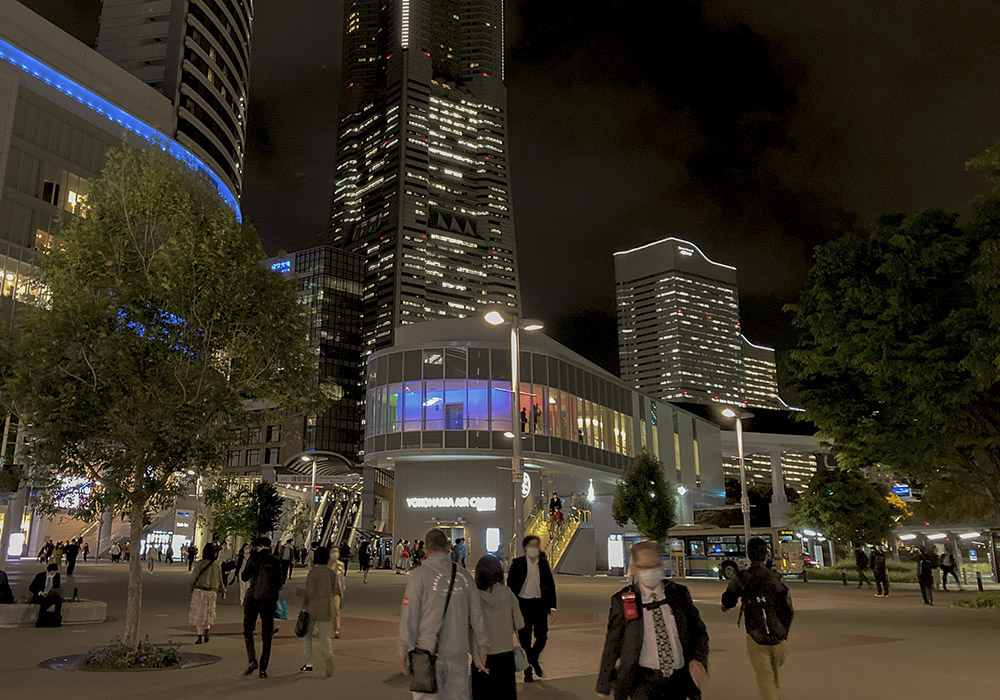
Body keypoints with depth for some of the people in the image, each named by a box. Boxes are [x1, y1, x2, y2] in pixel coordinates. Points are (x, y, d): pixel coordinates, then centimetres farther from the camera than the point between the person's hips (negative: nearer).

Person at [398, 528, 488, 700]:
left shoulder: (420, 575, -9)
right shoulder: (463, 575, 3)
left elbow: (410, 614, -10)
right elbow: (476, 614, 7)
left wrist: (403, 650, -3)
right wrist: (481, 648, 16)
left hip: (428, 650, -3)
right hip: (458, 651, 4)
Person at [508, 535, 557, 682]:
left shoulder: (544, 563, 4)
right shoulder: (518, 563, -4)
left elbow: (550, 585, 9)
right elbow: (511, 585, -1)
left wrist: (552, 607, 4)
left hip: (540, 603, 2)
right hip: (523, 604, -2)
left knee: (542, 637, 2)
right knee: (525, 639, 4)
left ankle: (533, 659, 33)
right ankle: (528, 671, 22)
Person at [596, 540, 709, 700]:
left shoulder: (679, 593, 4)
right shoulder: (622, 601, -3)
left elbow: (698, 631, 11)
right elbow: (612, 644, 2)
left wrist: (699, 660, -8)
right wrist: (603, 685, 5)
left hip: (679, 680, 3)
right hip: (643, 680, -3)